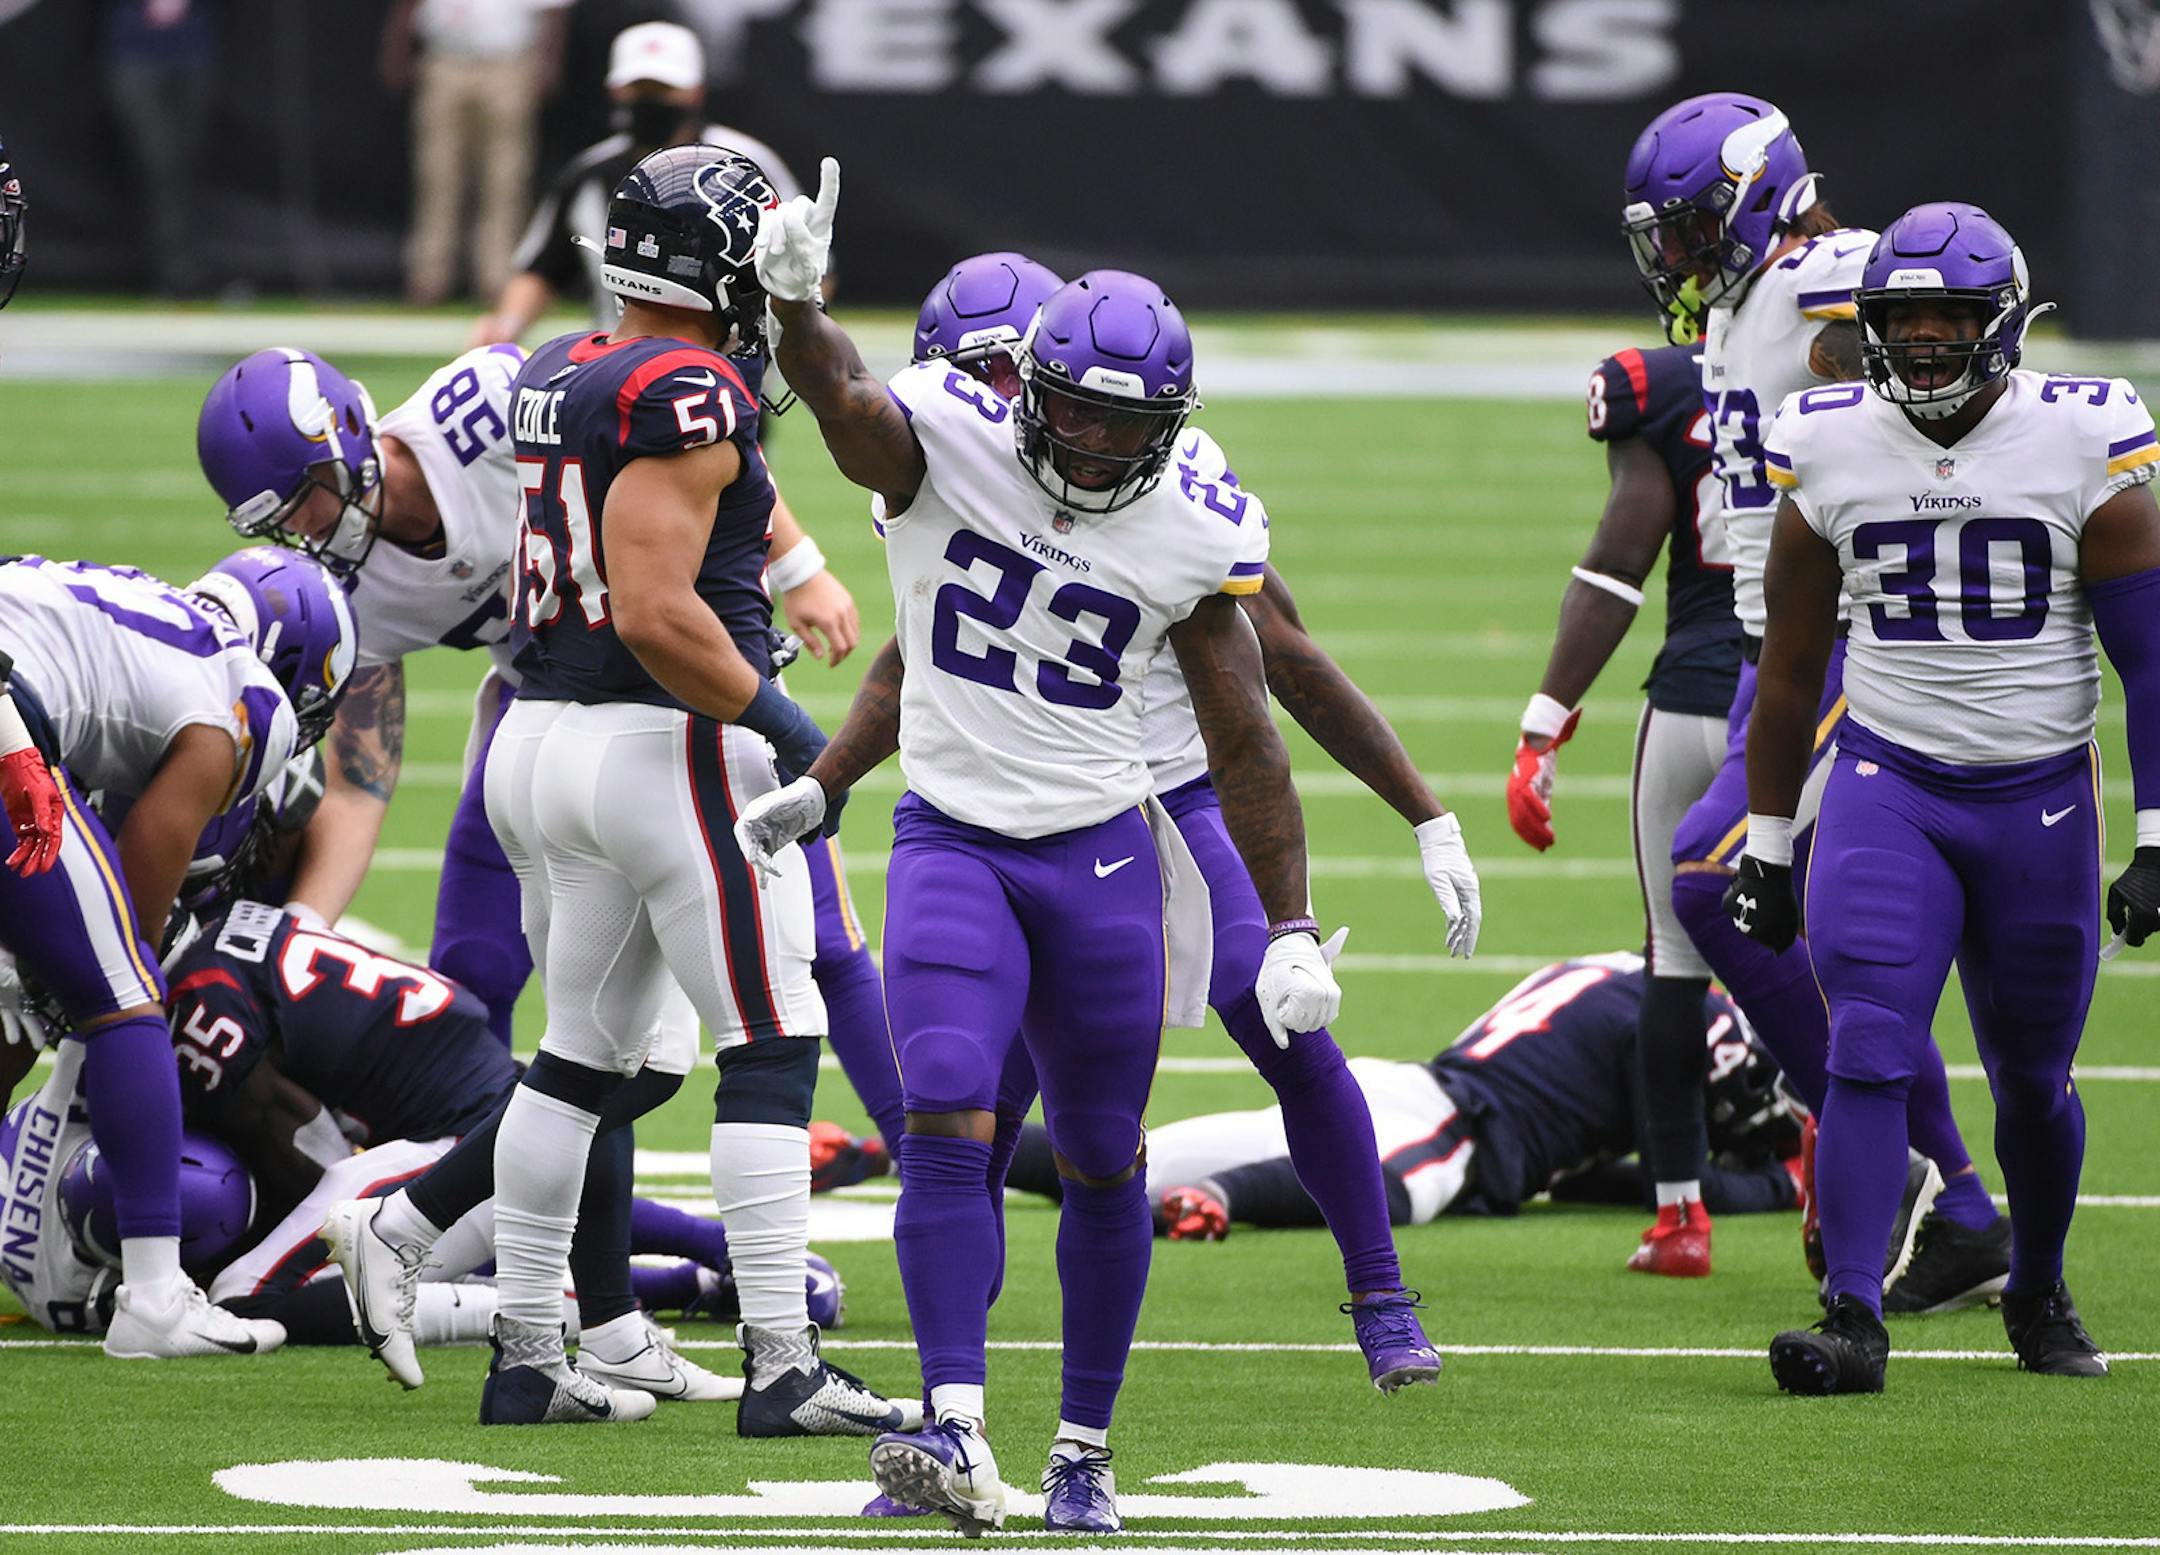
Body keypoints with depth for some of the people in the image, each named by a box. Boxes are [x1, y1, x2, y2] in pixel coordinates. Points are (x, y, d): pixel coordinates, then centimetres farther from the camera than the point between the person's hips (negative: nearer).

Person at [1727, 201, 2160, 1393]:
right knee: (1870, 1056, -16)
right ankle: (1854, 1319, -17)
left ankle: (2039, 1296, 33)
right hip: (1888, 790, 1)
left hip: (2042, 801, -1)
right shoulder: (1829, 452, -1)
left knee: (2032, 1080, 10)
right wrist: (1766, 846, 12)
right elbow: (1789, 668, 10)